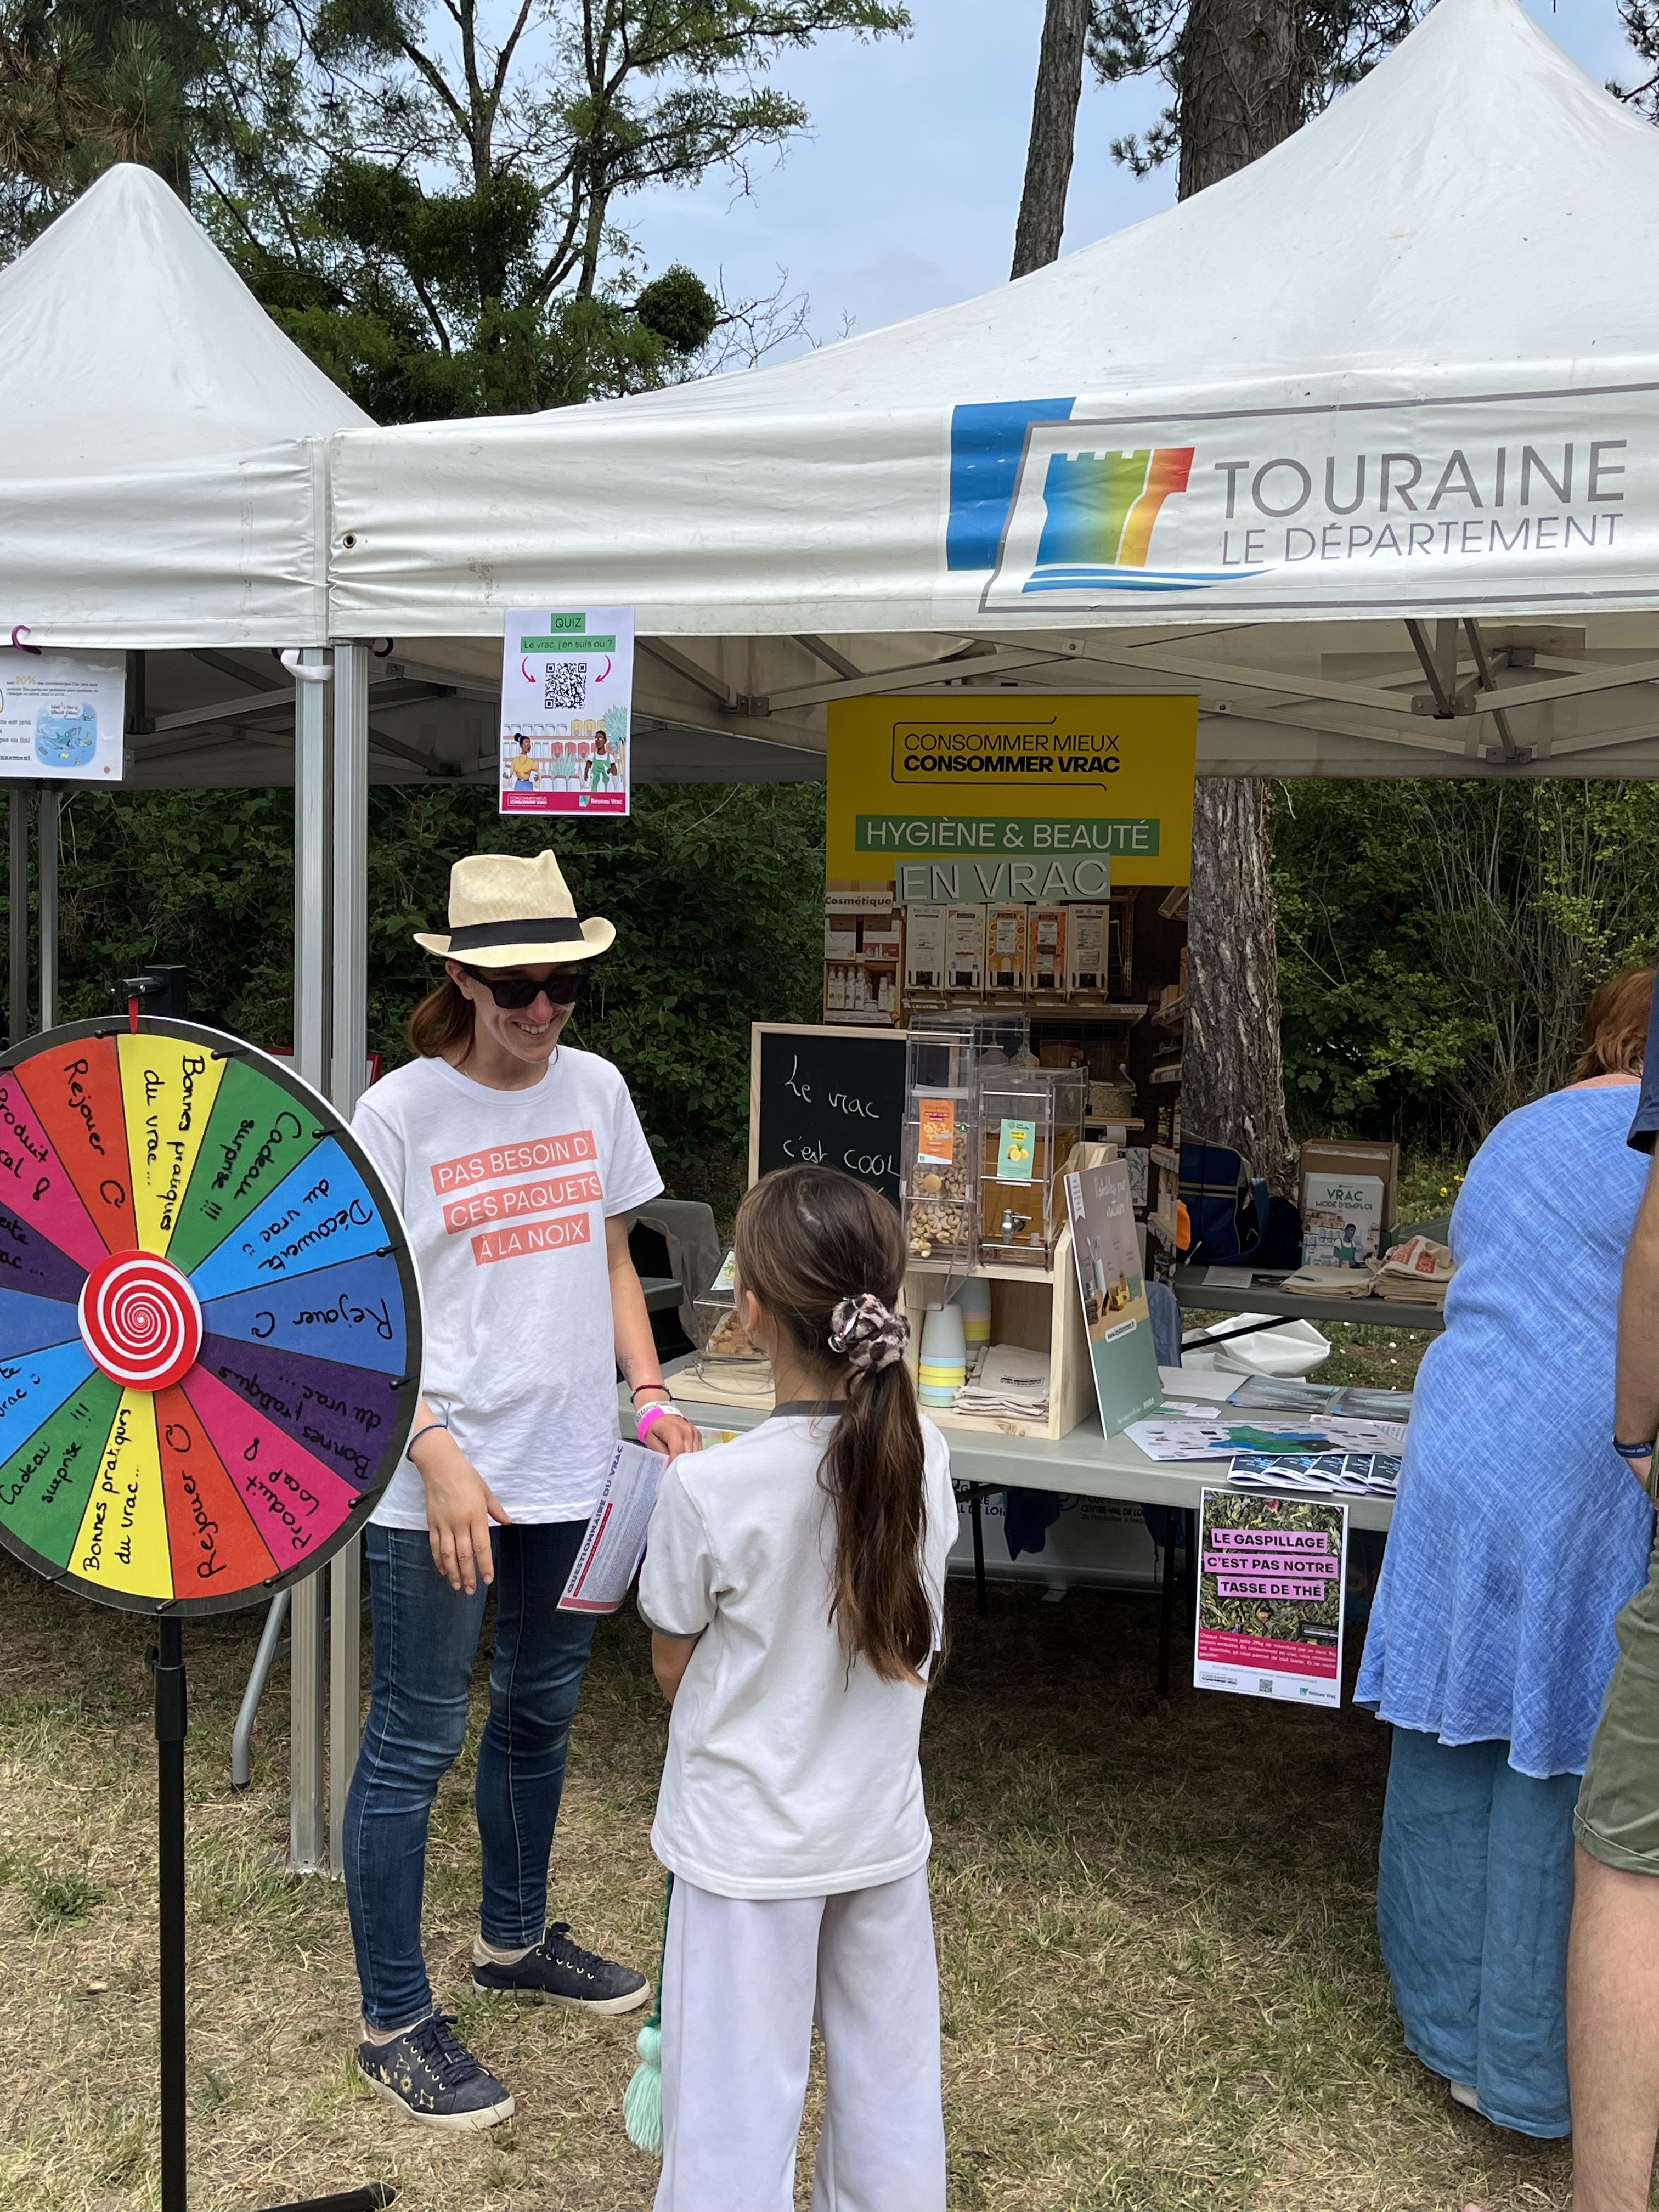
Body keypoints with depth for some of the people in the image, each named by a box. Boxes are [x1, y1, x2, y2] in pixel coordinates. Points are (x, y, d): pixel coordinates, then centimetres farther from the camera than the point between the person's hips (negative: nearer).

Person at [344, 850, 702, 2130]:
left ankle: (515, 1938, 42)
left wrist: (647, 1391, 1)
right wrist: (438, 1462, -20)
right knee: (417, 1741, 5)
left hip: (572, 1468, 6)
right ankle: (396, 2025, 20)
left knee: (541, 1711, 20)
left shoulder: (596, 1090, 4)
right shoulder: (399, 1114, -12)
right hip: (440, 1484, -5)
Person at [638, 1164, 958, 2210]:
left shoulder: (710, 1488, -25)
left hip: (750, 1840, -4)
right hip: (883, 1827, 4)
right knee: (891, 2083, 21)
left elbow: (673, 1666, -8)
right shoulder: (922, 1455, -11)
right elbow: (911, 1634, 2)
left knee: (738, 2099, 12)